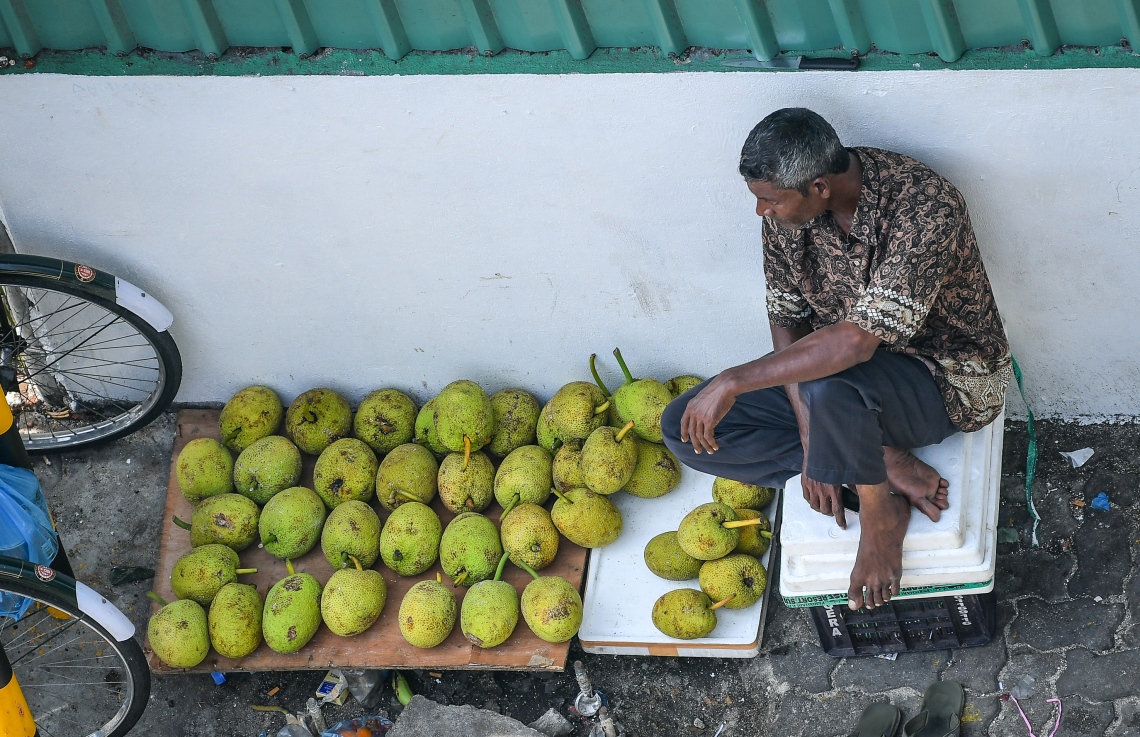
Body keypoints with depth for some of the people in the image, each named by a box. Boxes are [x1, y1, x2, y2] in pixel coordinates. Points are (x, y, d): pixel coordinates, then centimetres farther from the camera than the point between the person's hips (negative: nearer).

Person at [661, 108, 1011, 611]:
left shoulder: (926, 209, -32)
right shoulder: (786, 211, -11)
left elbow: (857, 342, -37)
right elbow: (787, 323, -4)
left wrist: (734, 381, -34)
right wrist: (812, 437, -15)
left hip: (948, 380, -7)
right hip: (849, 376, 7)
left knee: (828, 389, -41)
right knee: (683, 428, -9)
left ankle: (879, 504, -9)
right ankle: (892, 467, -9)